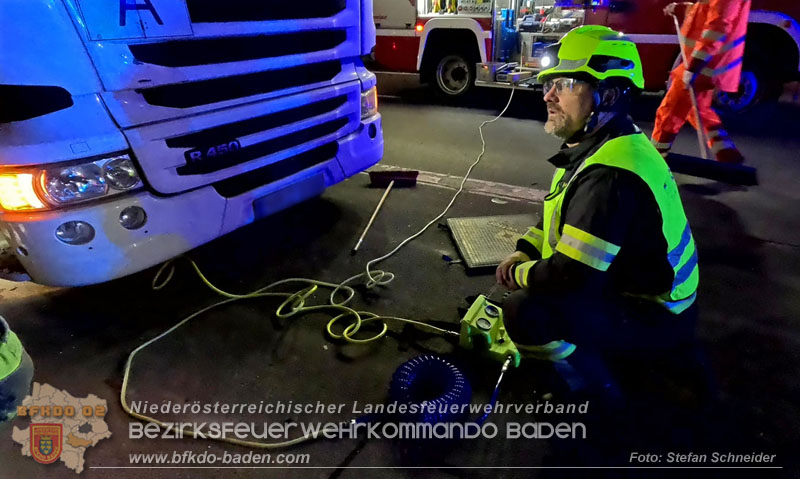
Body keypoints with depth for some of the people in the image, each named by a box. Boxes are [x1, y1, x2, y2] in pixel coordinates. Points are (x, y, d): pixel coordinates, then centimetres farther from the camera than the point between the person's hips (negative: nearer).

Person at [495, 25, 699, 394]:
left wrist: (517, 275, -14)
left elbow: (570, 277, -34)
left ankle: (591, 384, 0)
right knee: (531, 266, 15)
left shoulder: (610, 176, -31)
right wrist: (523, 254, 2)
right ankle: (584, 346, 22)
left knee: (524, 312, -27)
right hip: (629, 285, 10)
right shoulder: (599, 145, 3)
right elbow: (561, 217, 16)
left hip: (651, 314, -10)